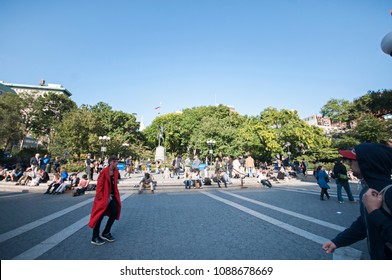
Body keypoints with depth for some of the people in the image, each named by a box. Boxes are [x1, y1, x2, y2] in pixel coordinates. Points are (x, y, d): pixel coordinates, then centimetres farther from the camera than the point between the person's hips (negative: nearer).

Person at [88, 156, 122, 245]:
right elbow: (99, 185, -15)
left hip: (112, 196, 7)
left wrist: (116, 194, 9)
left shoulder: (115, 171, 3)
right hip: (104, 197, -7)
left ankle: (105, 233, 23)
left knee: (115, 212, 5)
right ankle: (95, 238, 19)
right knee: (100, 216, 2)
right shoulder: (104, 171, -18)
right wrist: (100, 197, -16)